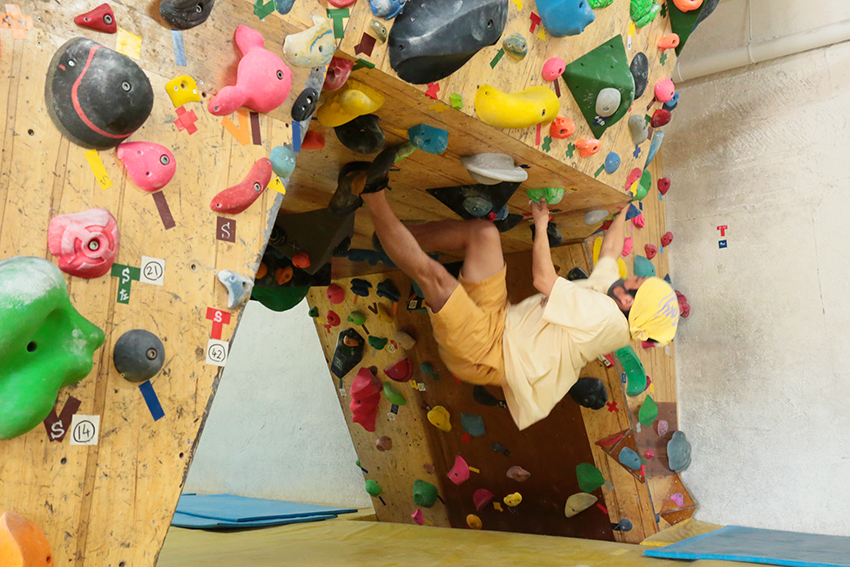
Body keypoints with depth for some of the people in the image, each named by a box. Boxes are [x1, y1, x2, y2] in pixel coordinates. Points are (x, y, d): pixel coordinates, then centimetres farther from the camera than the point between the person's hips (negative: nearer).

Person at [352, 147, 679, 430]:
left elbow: (543, 280, -22)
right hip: (501, 322, 10)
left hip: (487, 354, -10)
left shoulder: (603, 315, -23)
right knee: (484, 233, 1)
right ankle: (396, 236, 6)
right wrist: (624, 208, 33)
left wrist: (541, 223, -8)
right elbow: (610, 250, 24)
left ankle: (373, 195, -18)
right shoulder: (607, 287, 4)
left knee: (435, 276, -31)